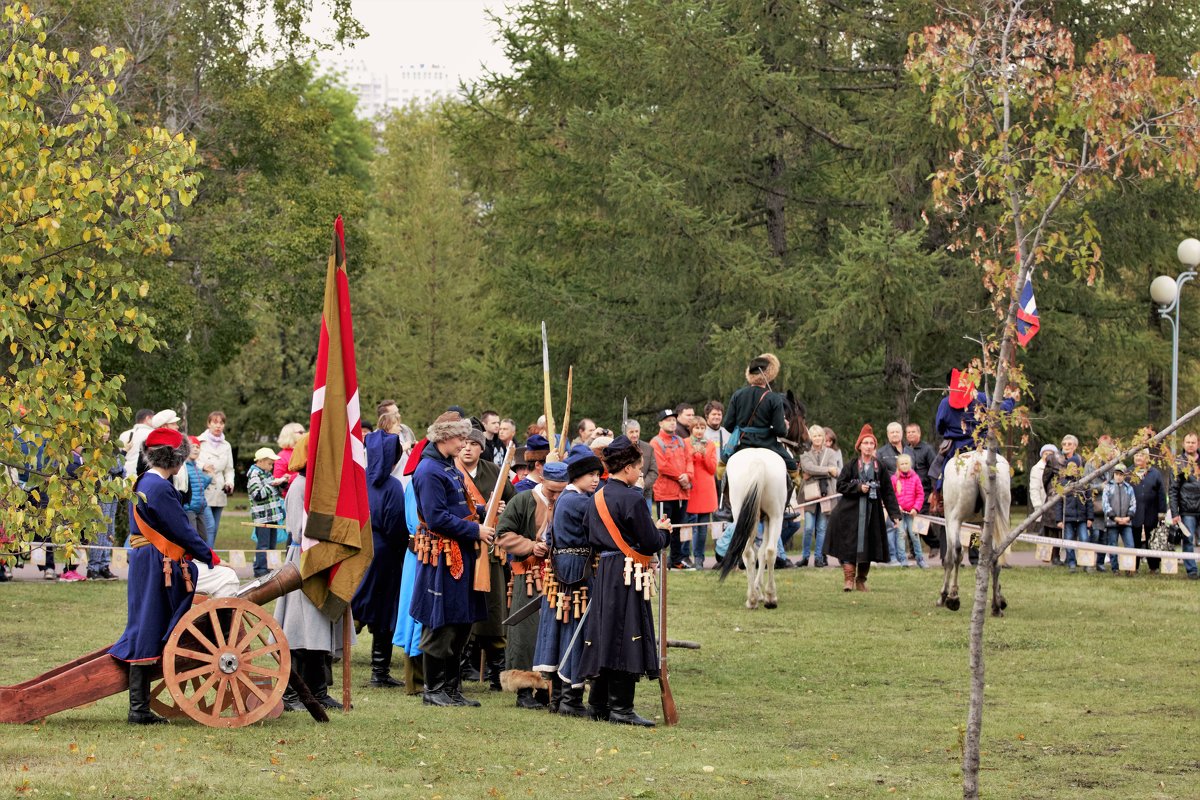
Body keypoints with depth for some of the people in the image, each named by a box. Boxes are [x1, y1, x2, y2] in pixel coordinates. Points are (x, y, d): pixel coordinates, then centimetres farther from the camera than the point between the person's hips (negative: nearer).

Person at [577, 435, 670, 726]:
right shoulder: (632, 499, -15)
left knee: (605, 637, 13)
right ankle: (621, 708, -5)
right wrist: (663, 530, 8)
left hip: (603, 572, 8)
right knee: (626, 638, -5)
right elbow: (651, 543, -15)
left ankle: (599, 703, 18)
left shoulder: (597, 498, 11)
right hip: (627, 576, -8)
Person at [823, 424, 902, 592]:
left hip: (872, 513, 2)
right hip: (851, 512, -2)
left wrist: (894, 514, -1)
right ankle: (849, 579, -7)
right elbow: (841, 485, -1)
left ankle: (861, 580, 17)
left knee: (868, 547, 5)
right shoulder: (851, 465, 1)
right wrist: (858, 488, -14)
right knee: (850, 546, -8)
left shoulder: (880, 468, 5)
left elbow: (888, 493, 5)